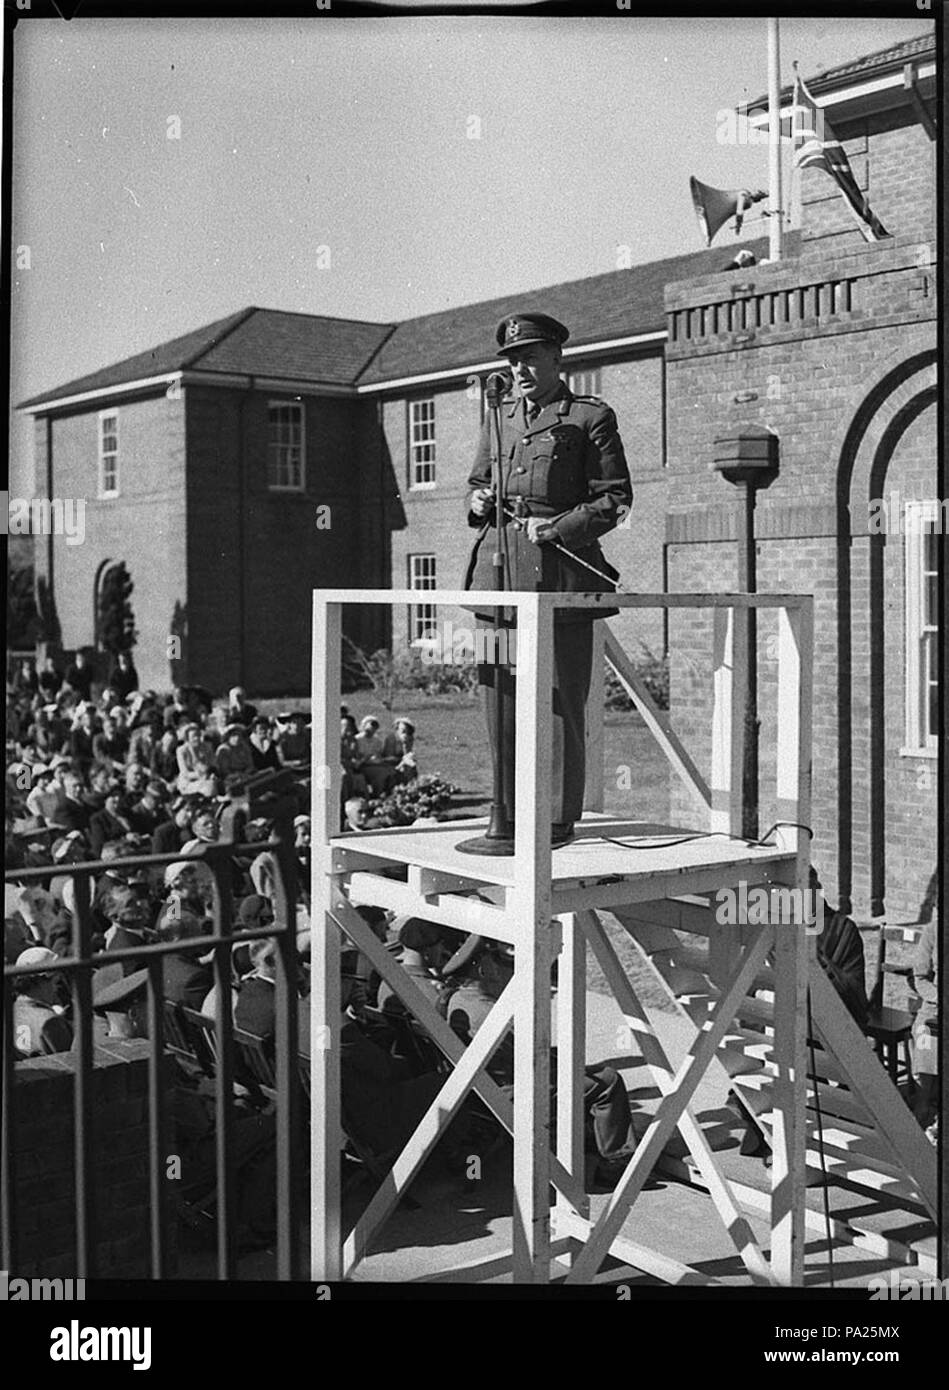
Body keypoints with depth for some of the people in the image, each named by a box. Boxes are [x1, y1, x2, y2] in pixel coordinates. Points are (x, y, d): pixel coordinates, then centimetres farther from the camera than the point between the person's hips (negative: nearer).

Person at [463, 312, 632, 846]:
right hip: (499, 568, 5)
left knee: (559, 701, -4)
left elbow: (615, 499, 0)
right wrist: (478, 502, 5)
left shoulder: (591, 417, 4)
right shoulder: (499, 418, 20)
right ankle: (510, 816, 13)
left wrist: (555, 528, -11)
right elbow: (476, 484, 28)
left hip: (560, 570, -5)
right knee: (502, 699, 4)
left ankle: (559, 819, 4)